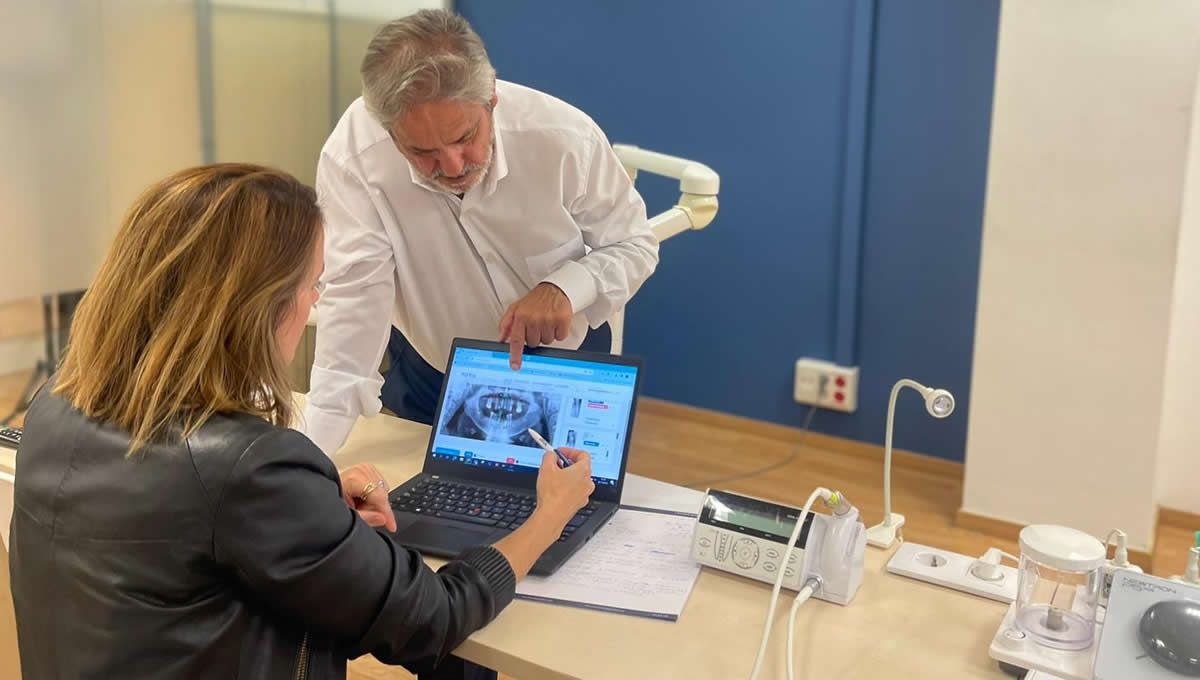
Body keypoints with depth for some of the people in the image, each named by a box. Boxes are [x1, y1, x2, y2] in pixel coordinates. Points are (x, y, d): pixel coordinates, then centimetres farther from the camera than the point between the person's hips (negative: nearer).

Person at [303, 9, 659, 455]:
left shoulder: (565, 138, -25)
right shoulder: (350, 159, -27)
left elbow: (634, 245, -12)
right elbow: (356, 297, -27)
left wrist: (564, 288, -32)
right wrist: (308, 452, -35)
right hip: (430, 377, 0)